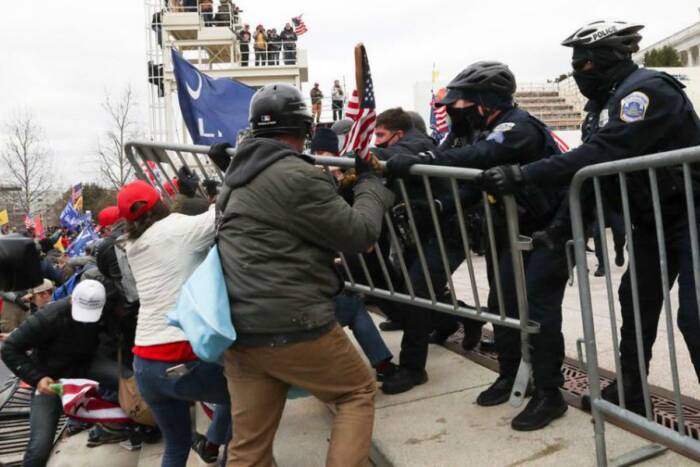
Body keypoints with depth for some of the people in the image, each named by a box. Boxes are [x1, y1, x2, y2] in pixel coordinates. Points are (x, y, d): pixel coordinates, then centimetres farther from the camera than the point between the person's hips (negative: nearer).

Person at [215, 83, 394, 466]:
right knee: (358, 392, 16)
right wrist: (370, 183, 8)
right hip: (292, 327, -8)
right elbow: (358, 234, -8)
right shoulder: (298, 177, -14)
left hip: (238, 329, 8)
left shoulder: (238, 176, 14)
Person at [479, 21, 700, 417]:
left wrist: (522, 175, -37)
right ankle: (630, 391, 27)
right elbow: (591, 162, 5)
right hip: (652, 219, 9)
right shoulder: (606, 101, 6)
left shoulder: (647, 89, -24)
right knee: (636, 300, 13)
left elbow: (601, 155, -35)